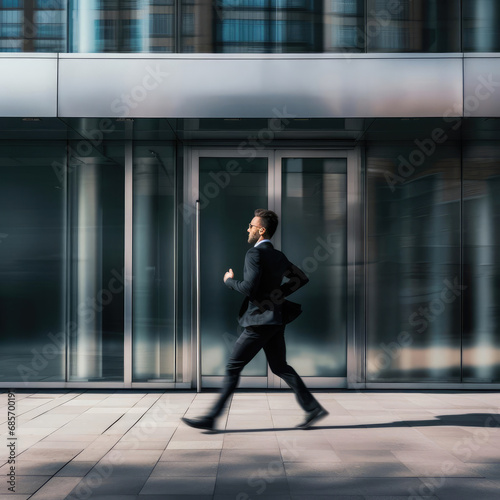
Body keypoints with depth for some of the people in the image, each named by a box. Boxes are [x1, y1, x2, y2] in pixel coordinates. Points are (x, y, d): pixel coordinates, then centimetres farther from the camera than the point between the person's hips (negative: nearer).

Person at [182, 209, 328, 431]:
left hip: (260, 321, -9)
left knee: (233, 367, -4)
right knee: (280, 367, 14)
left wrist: (229, 281, -5)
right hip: (275, 321, 9)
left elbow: (249, 288, -23)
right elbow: (301, 278, 17)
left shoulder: (255, 254, -13)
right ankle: (313, 408, 12)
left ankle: (211, 418, 0)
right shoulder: (279, 256, 14)